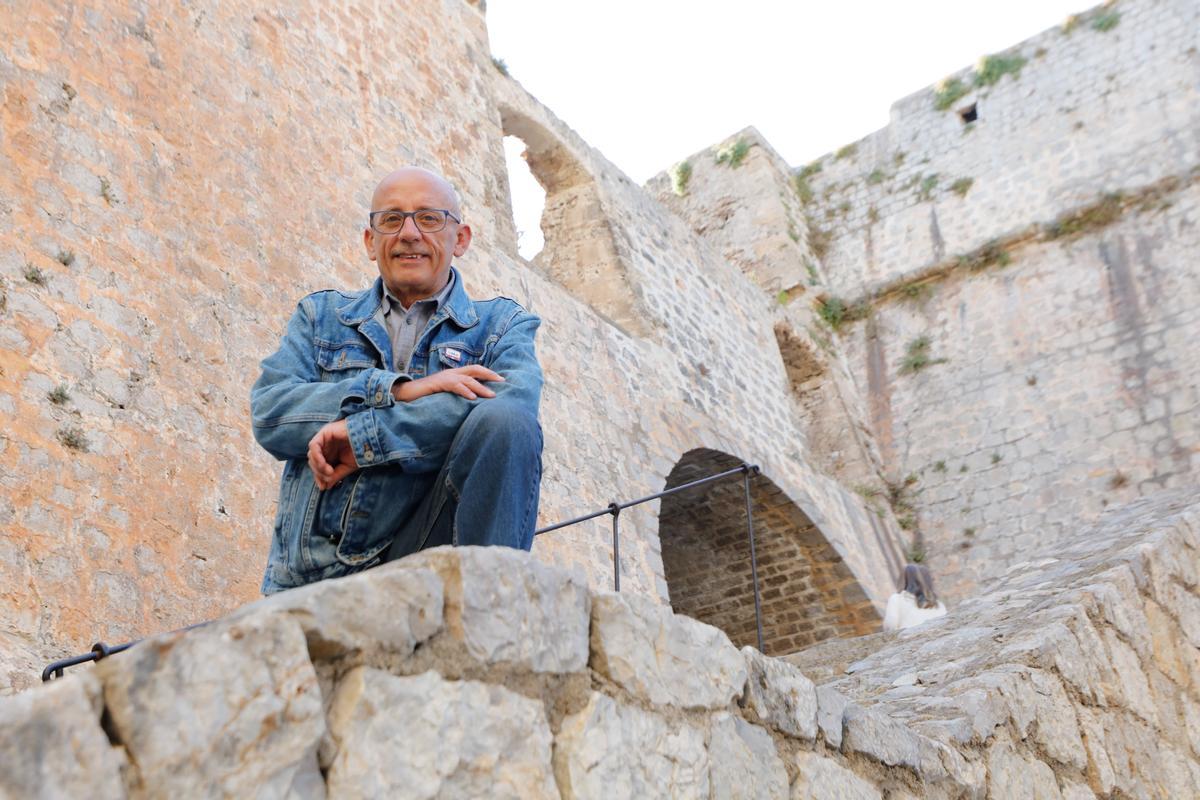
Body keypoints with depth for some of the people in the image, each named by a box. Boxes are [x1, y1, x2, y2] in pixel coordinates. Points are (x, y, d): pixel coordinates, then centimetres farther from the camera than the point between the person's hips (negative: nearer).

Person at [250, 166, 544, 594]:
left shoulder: (500, 324, 13)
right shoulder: (320, 315, 19)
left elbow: (514, 403, -11)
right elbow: (268, 413, 2)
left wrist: (360, 435, -14)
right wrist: (395, 391, -12)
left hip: (425, 555, -1)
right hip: (311, 574, 1)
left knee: (505, 422, -26)